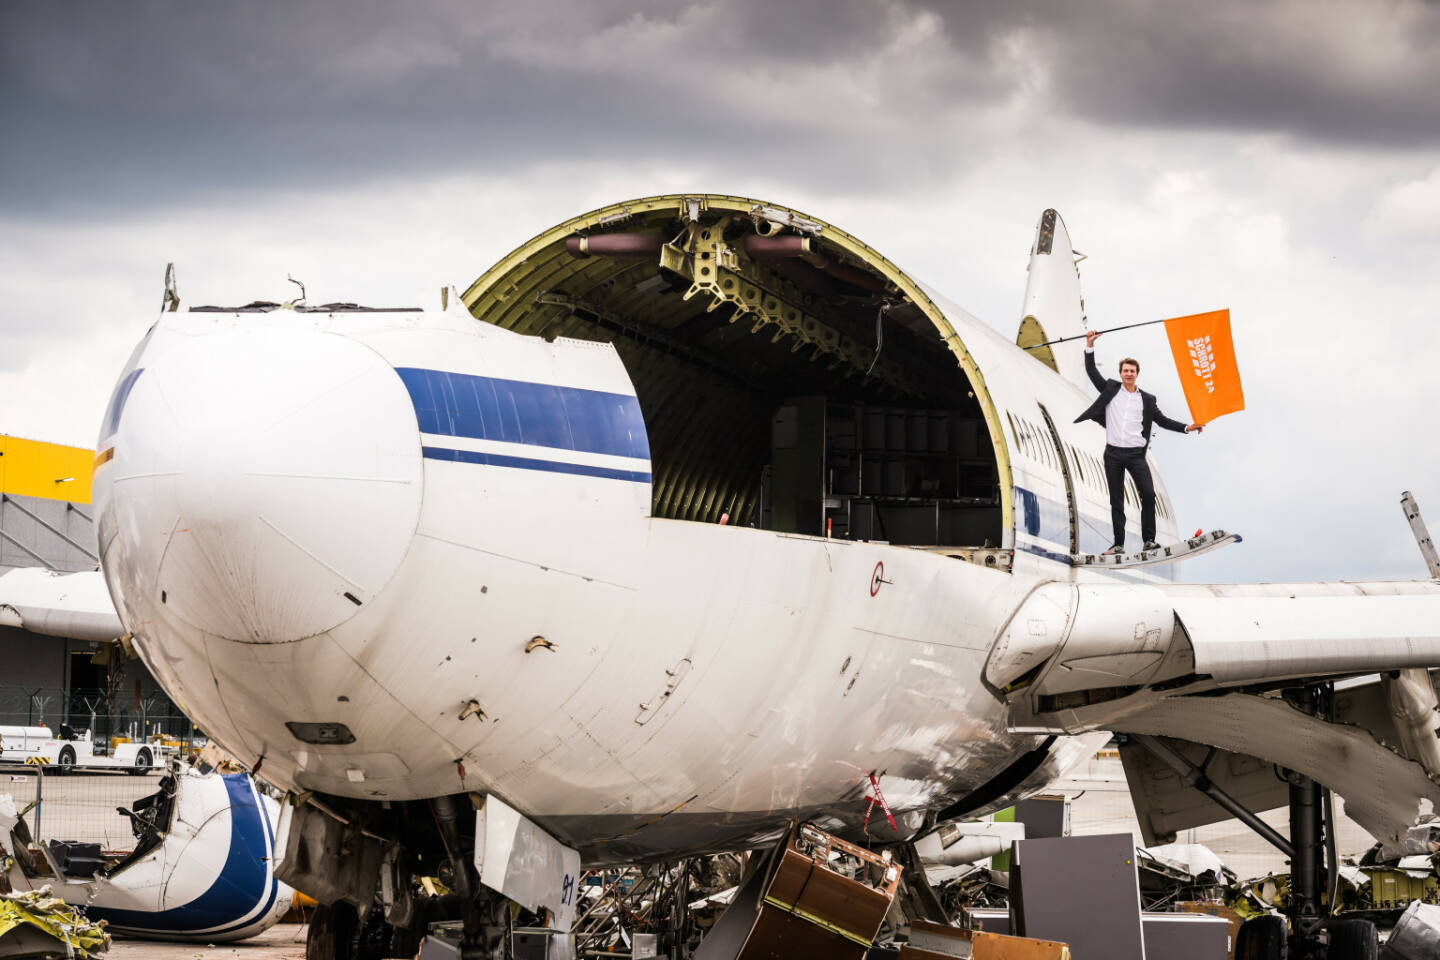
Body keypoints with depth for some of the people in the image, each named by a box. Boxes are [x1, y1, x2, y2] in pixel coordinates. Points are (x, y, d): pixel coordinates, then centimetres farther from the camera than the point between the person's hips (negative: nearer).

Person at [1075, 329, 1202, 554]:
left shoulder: (1147, 400, 10)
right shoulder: (1111, 389, 9)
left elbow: (1162, 420, 13)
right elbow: (1092, 372, 6)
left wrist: (1187, 427, 3)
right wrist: (1089, 347, -3)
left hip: (1136, 454, 0)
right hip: (1113, 453, 0)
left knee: (1148, 494, -14)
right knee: (1116, 500, 4)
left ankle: (1148, 540, -8)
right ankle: (1119, 544, 8)